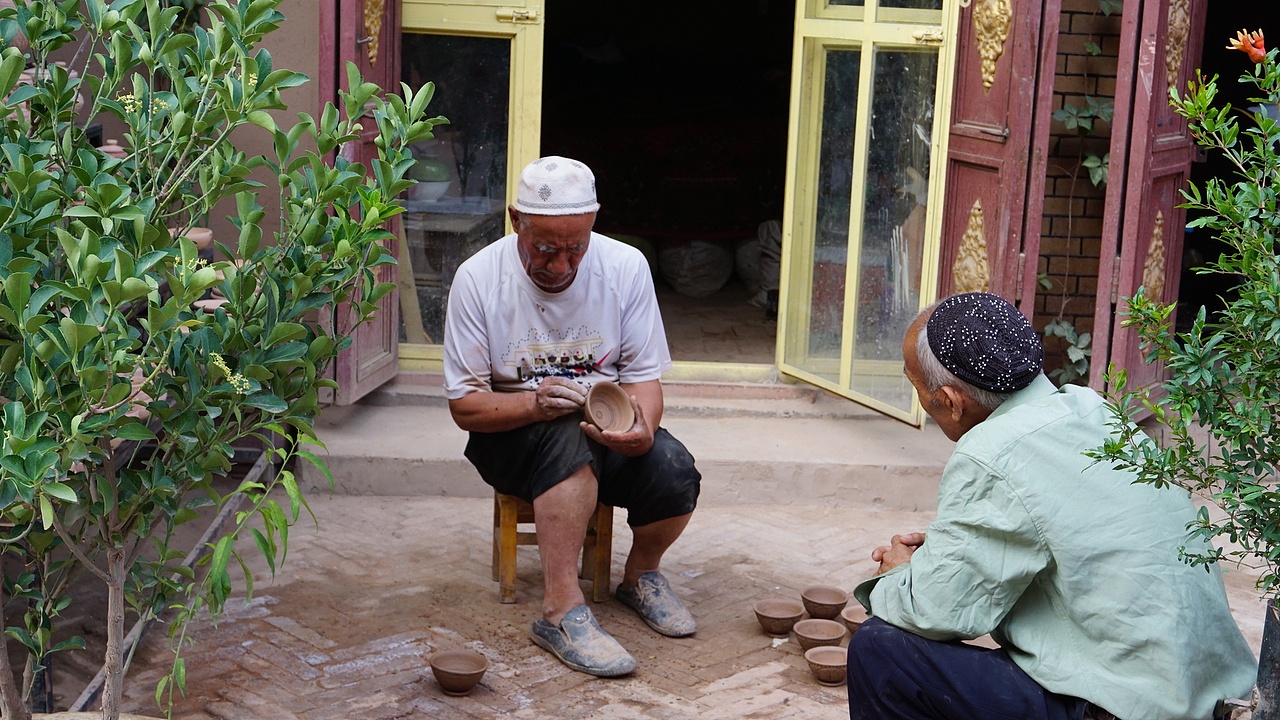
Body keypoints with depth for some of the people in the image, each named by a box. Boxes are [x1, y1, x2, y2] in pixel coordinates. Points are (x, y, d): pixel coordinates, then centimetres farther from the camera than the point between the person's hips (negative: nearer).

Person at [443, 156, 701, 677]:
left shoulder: (626, 267, -7)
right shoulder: (479, 278, -12)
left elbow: (644, 375, -4)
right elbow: (464, 405, -10)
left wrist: (643, 427, -28)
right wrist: (534, 404, -30)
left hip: (606, 426, 3)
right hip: (511, 435, -3)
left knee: (674, 471, -27)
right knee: (569, 439, -37)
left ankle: (642, 573, 5)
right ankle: (562, 610, -33)